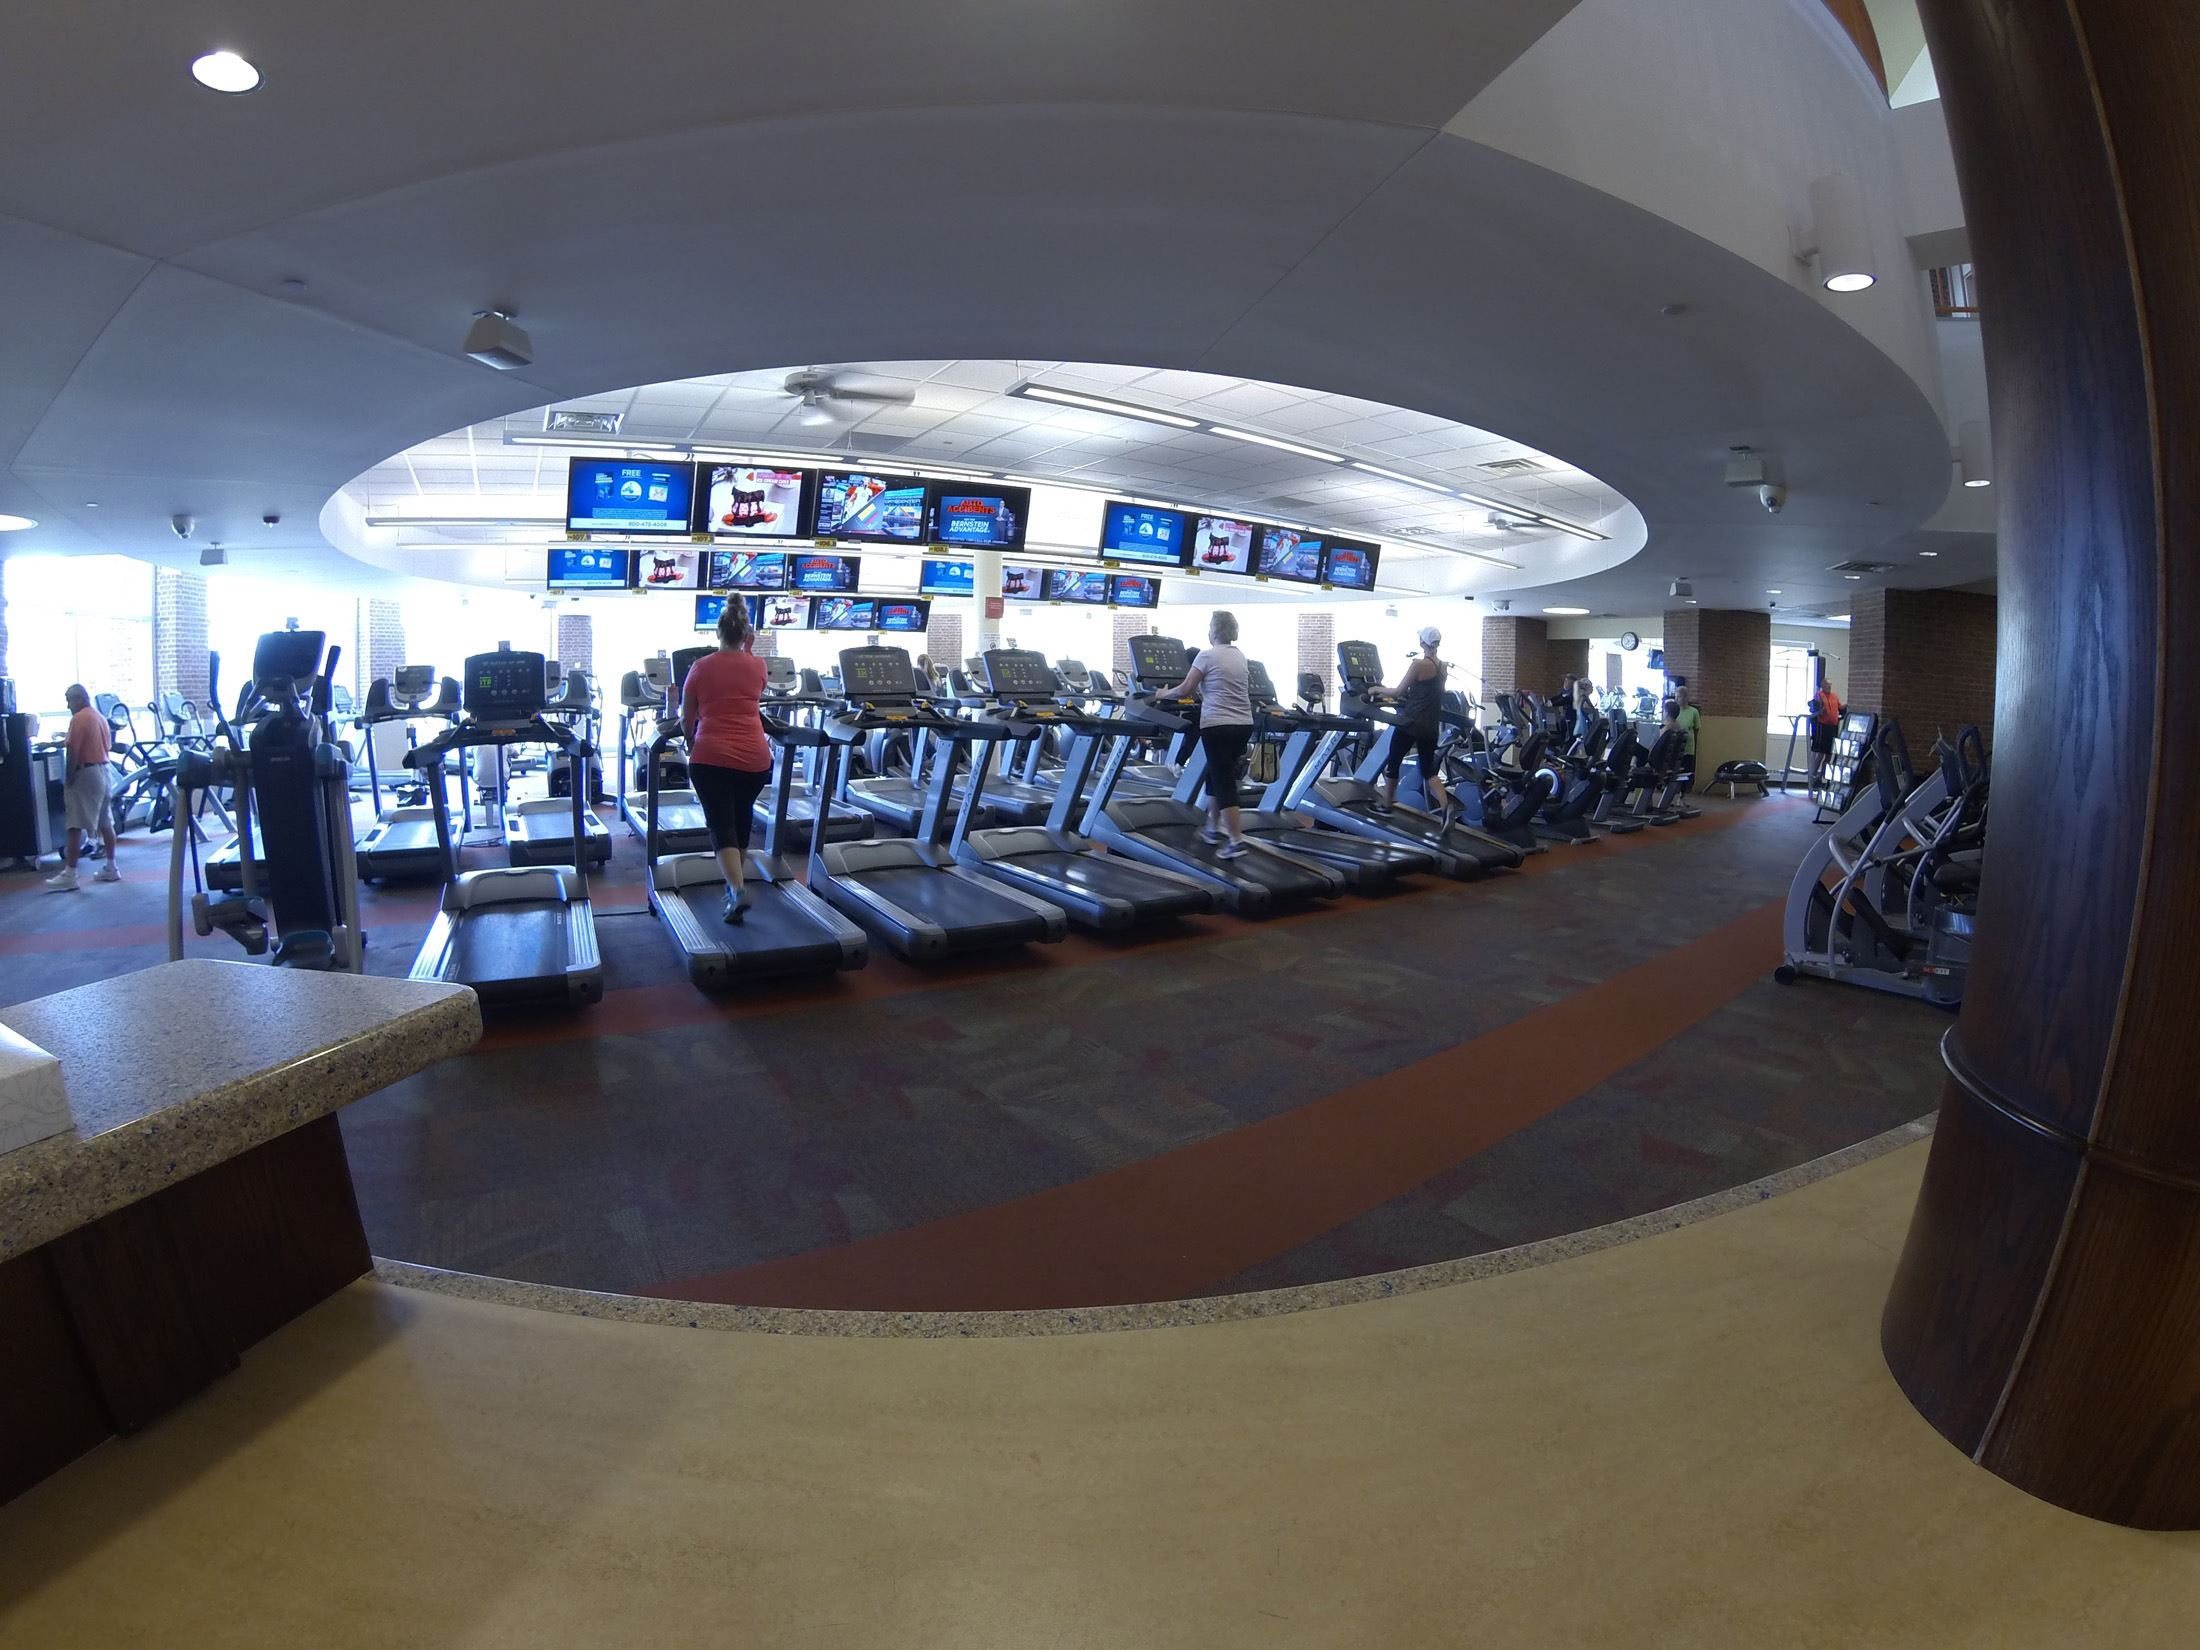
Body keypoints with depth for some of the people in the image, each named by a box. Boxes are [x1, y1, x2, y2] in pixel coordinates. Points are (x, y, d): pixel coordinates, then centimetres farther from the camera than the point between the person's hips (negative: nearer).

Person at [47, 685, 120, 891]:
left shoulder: (78, 719, -13)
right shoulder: (101, 718, 14)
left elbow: (73, 751, -18)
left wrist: (69, 779, -14)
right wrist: (100, 763, 21)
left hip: (85, 773, -9)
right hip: (104, 770, 9)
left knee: (75, 826, -9)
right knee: (105, 822, 13)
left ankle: (69, 875, -10)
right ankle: (110, 868, 18)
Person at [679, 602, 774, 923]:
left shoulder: (701, 667, 3)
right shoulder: (757, 666, 7)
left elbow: (686, 721, 10)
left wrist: (691, 740, 32)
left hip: (711, 757, -3)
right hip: (754, 758, 3)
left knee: (721, 827, -3)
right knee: (741, 822, 20)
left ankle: (737, 891, -22)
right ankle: (735, 884, 31)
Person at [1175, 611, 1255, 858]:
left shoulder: (1207, 655, -7)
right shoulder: (1240, 656, 14)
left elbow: (1186, 690, -5)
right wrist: (1201, 693, 31)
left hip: (1218, 726, -7)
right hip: (1243, 725, 7)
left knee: (1224, 782, -4)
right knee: (1216, 775, 20)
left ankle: (1236, 841, -8)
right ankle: (1213, 829, 27)